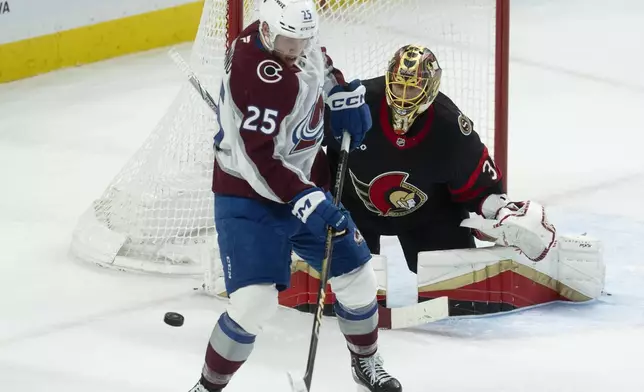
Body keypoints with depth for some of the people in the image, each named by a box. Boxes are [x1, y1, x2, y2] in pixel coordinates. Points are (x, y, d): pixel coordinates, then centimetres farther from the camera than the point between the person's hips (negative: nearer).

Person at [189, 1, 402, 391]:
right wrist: (305, 201, -35)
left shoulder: (292, 35, -6)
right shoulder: (256, 75, -30)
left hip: (305, 183, 8)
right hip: (250, 198, -8)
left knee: (357, 277, 12)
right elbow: (257, 160, -32)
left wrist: (343, 93, 9)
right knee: (254, 302, -19)